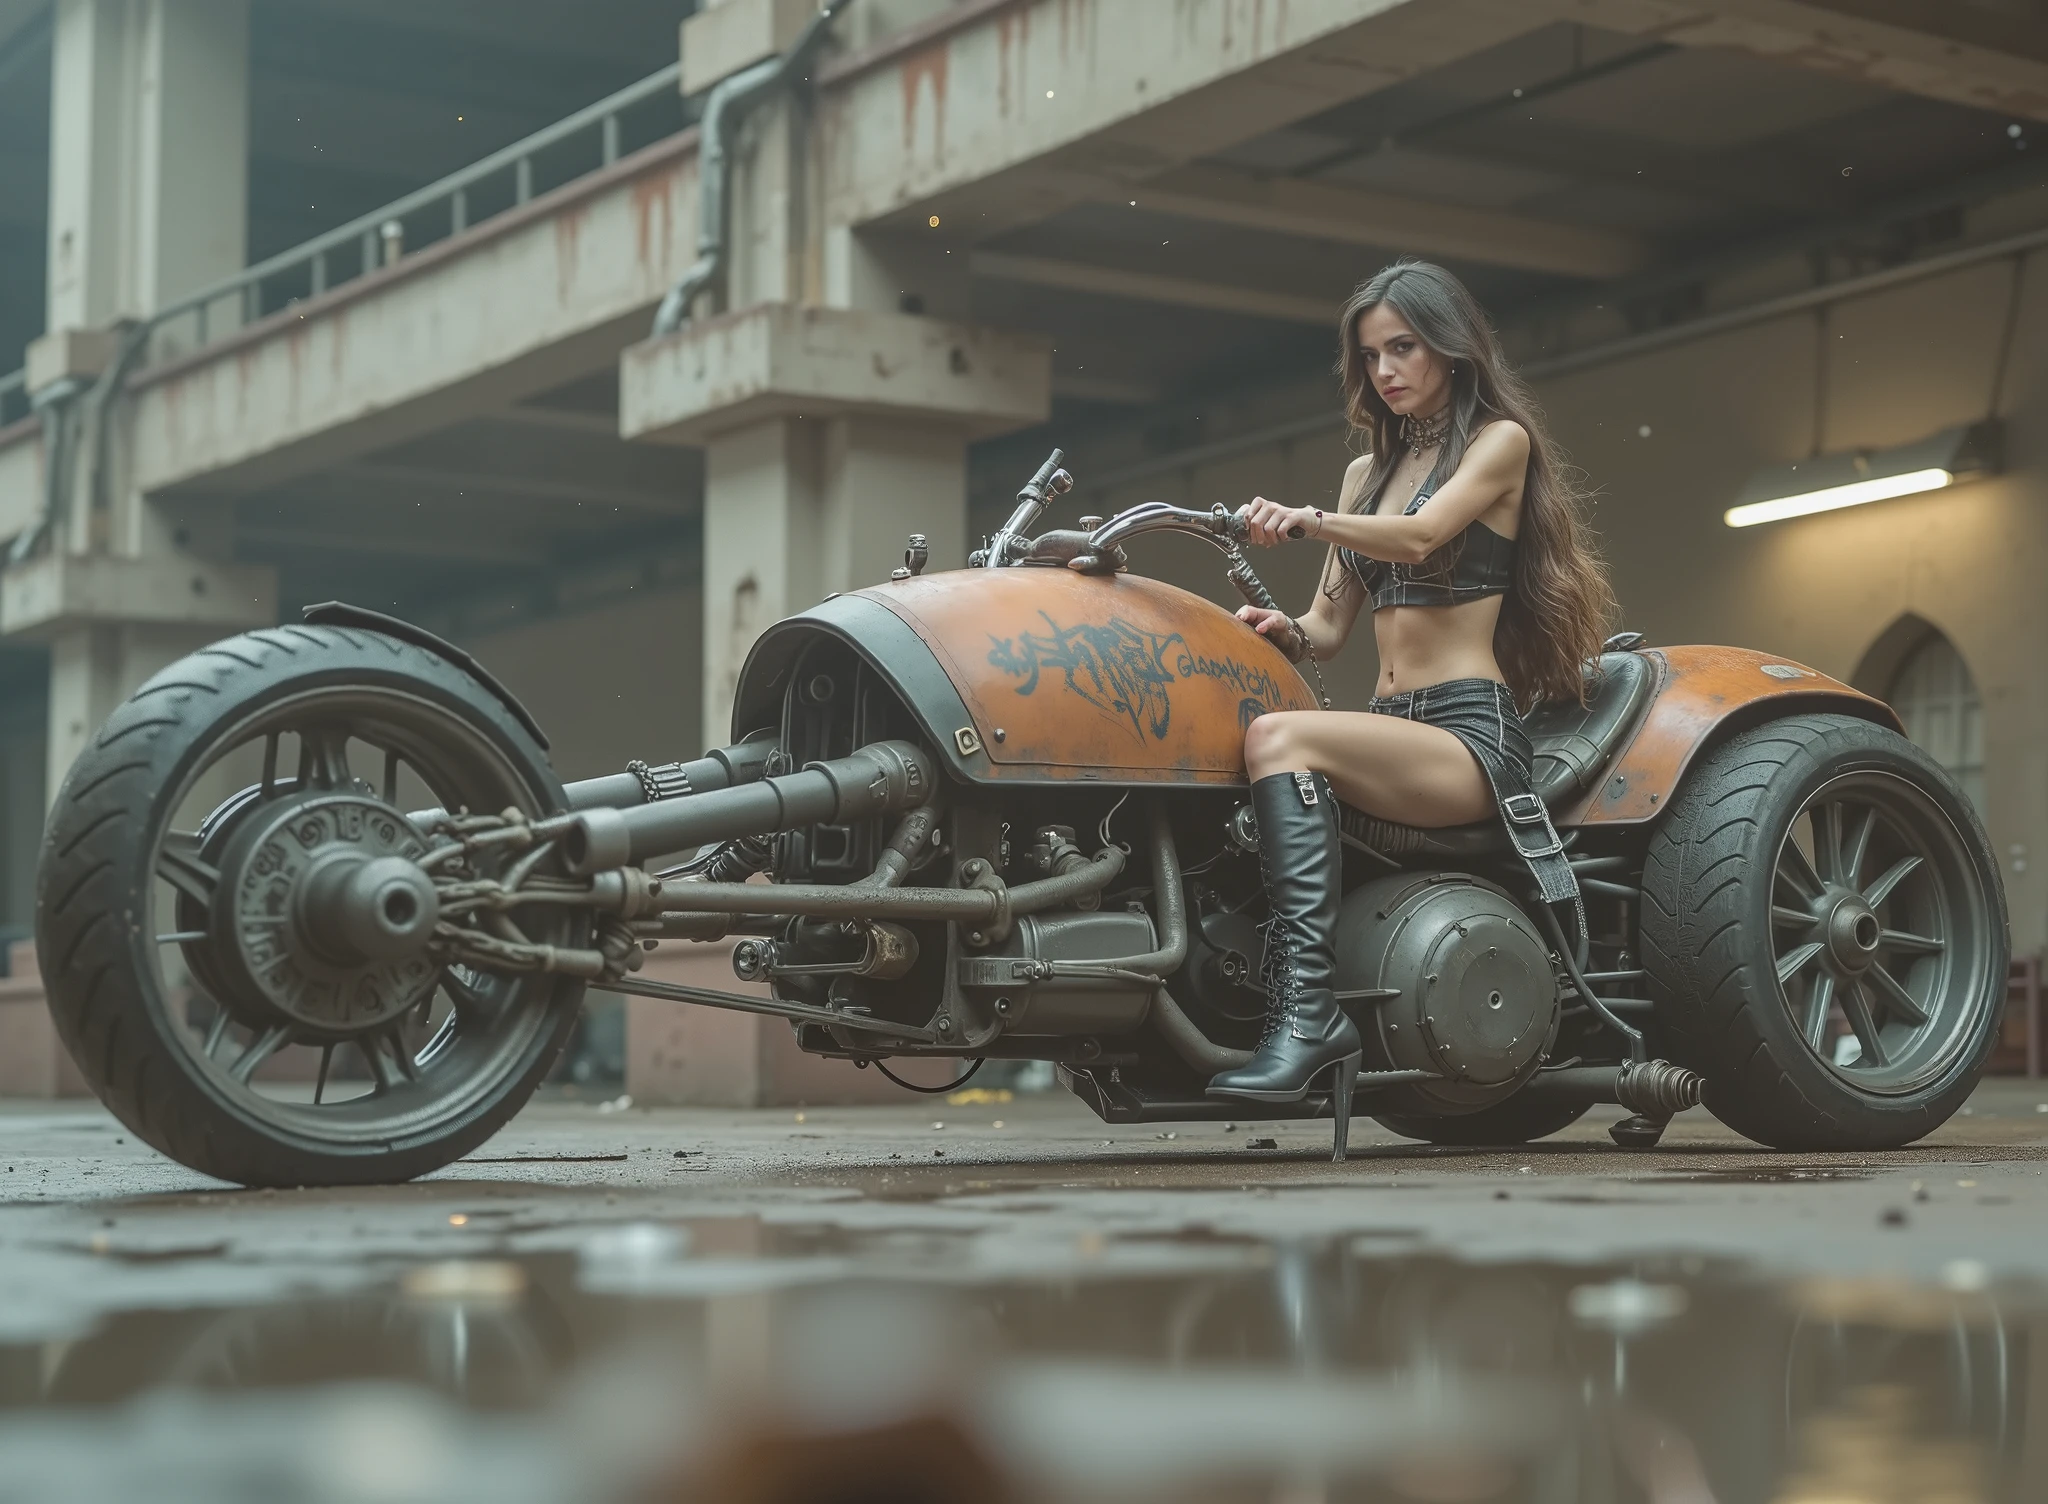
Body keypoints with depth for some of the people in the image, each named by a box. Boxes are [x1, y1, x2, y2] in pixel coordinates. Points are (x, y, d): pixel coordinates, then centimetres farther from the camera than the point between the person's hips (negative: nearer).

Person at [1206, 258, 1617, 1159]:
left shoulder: (1501, 439, 6)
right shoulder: (1369, 469, 26)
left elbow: (1421, 537, -14)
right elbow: (1331, 624, 21)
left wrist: (1306, 522, -29)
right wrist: (1287, 632, -2)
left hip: (1469, 736, -7)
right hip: (1391, 728, 7)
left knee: (1278, 738, -34)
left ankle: (1308, 1011, -43)